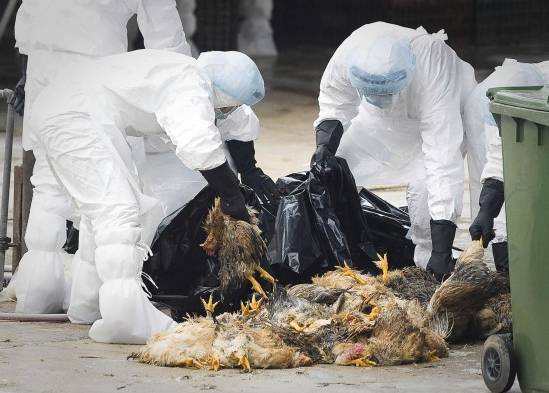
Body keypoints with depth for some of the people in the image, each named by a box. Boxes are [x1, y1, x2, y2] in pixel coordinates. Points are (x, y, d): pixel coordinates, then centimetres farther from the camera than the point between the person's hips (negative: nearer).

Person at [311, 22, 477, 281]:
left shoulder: (431, 72, -44)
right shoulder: (346, 57, -34)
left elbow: (444, 162, -46)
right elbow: (334, 106, -9)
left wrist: (441, 251, -48)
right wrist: (325, 144, -31)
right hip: (385, 122, 4)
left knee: (425, 184, -29)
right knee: (332, 174, -5)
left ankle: (427, 259, -9)